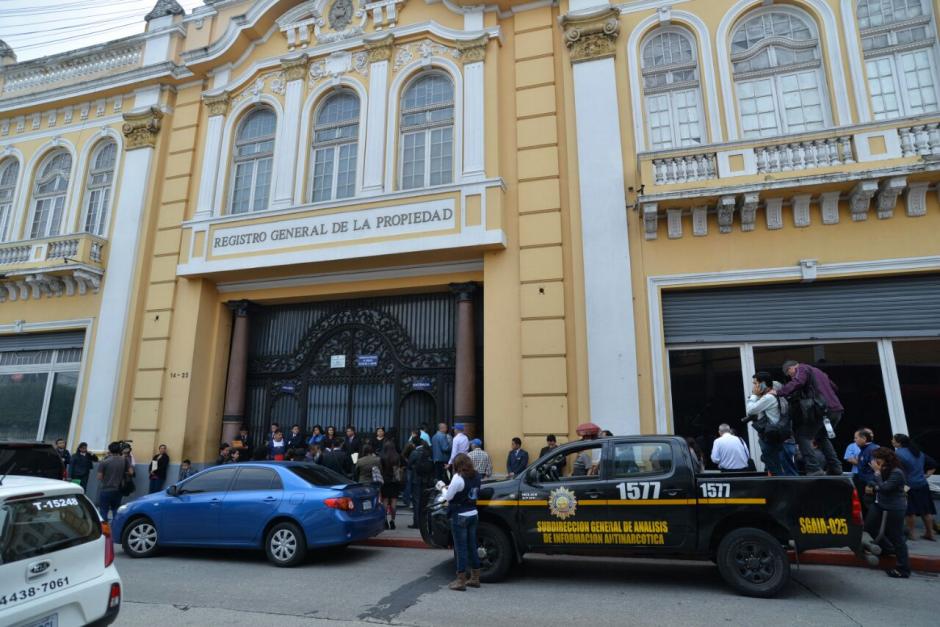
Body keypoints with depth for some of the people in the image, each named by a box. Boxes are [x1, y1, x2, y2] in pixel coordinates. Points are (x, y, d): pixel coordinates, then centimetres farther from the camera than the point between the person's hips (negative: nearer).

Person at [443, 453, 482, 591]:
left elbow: (448, 497, -12)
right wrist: (450, 488, 11)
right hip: (473, 515, 7)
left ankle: (461, 581, 10)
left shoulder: (458, 478, -18)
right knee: (472, 547, 15)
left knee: (461, 548, 2)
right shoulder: (476, 476, 3)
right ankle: (475, 578, 23)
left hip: (460, 517, -7)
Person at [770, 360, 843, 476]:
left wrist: (778, 392, -17)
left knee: (803, 436, -3)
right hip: (836, 409, 9)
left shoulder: (802, 369, 2)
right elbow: (833, 387, 32)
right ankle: (835, 467, 20)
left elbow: (796, 383, -18)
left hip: (821, 410, -9)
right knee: (822, 437, 27)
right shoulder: (817, 371, 28)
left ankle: (814, 469, -13)